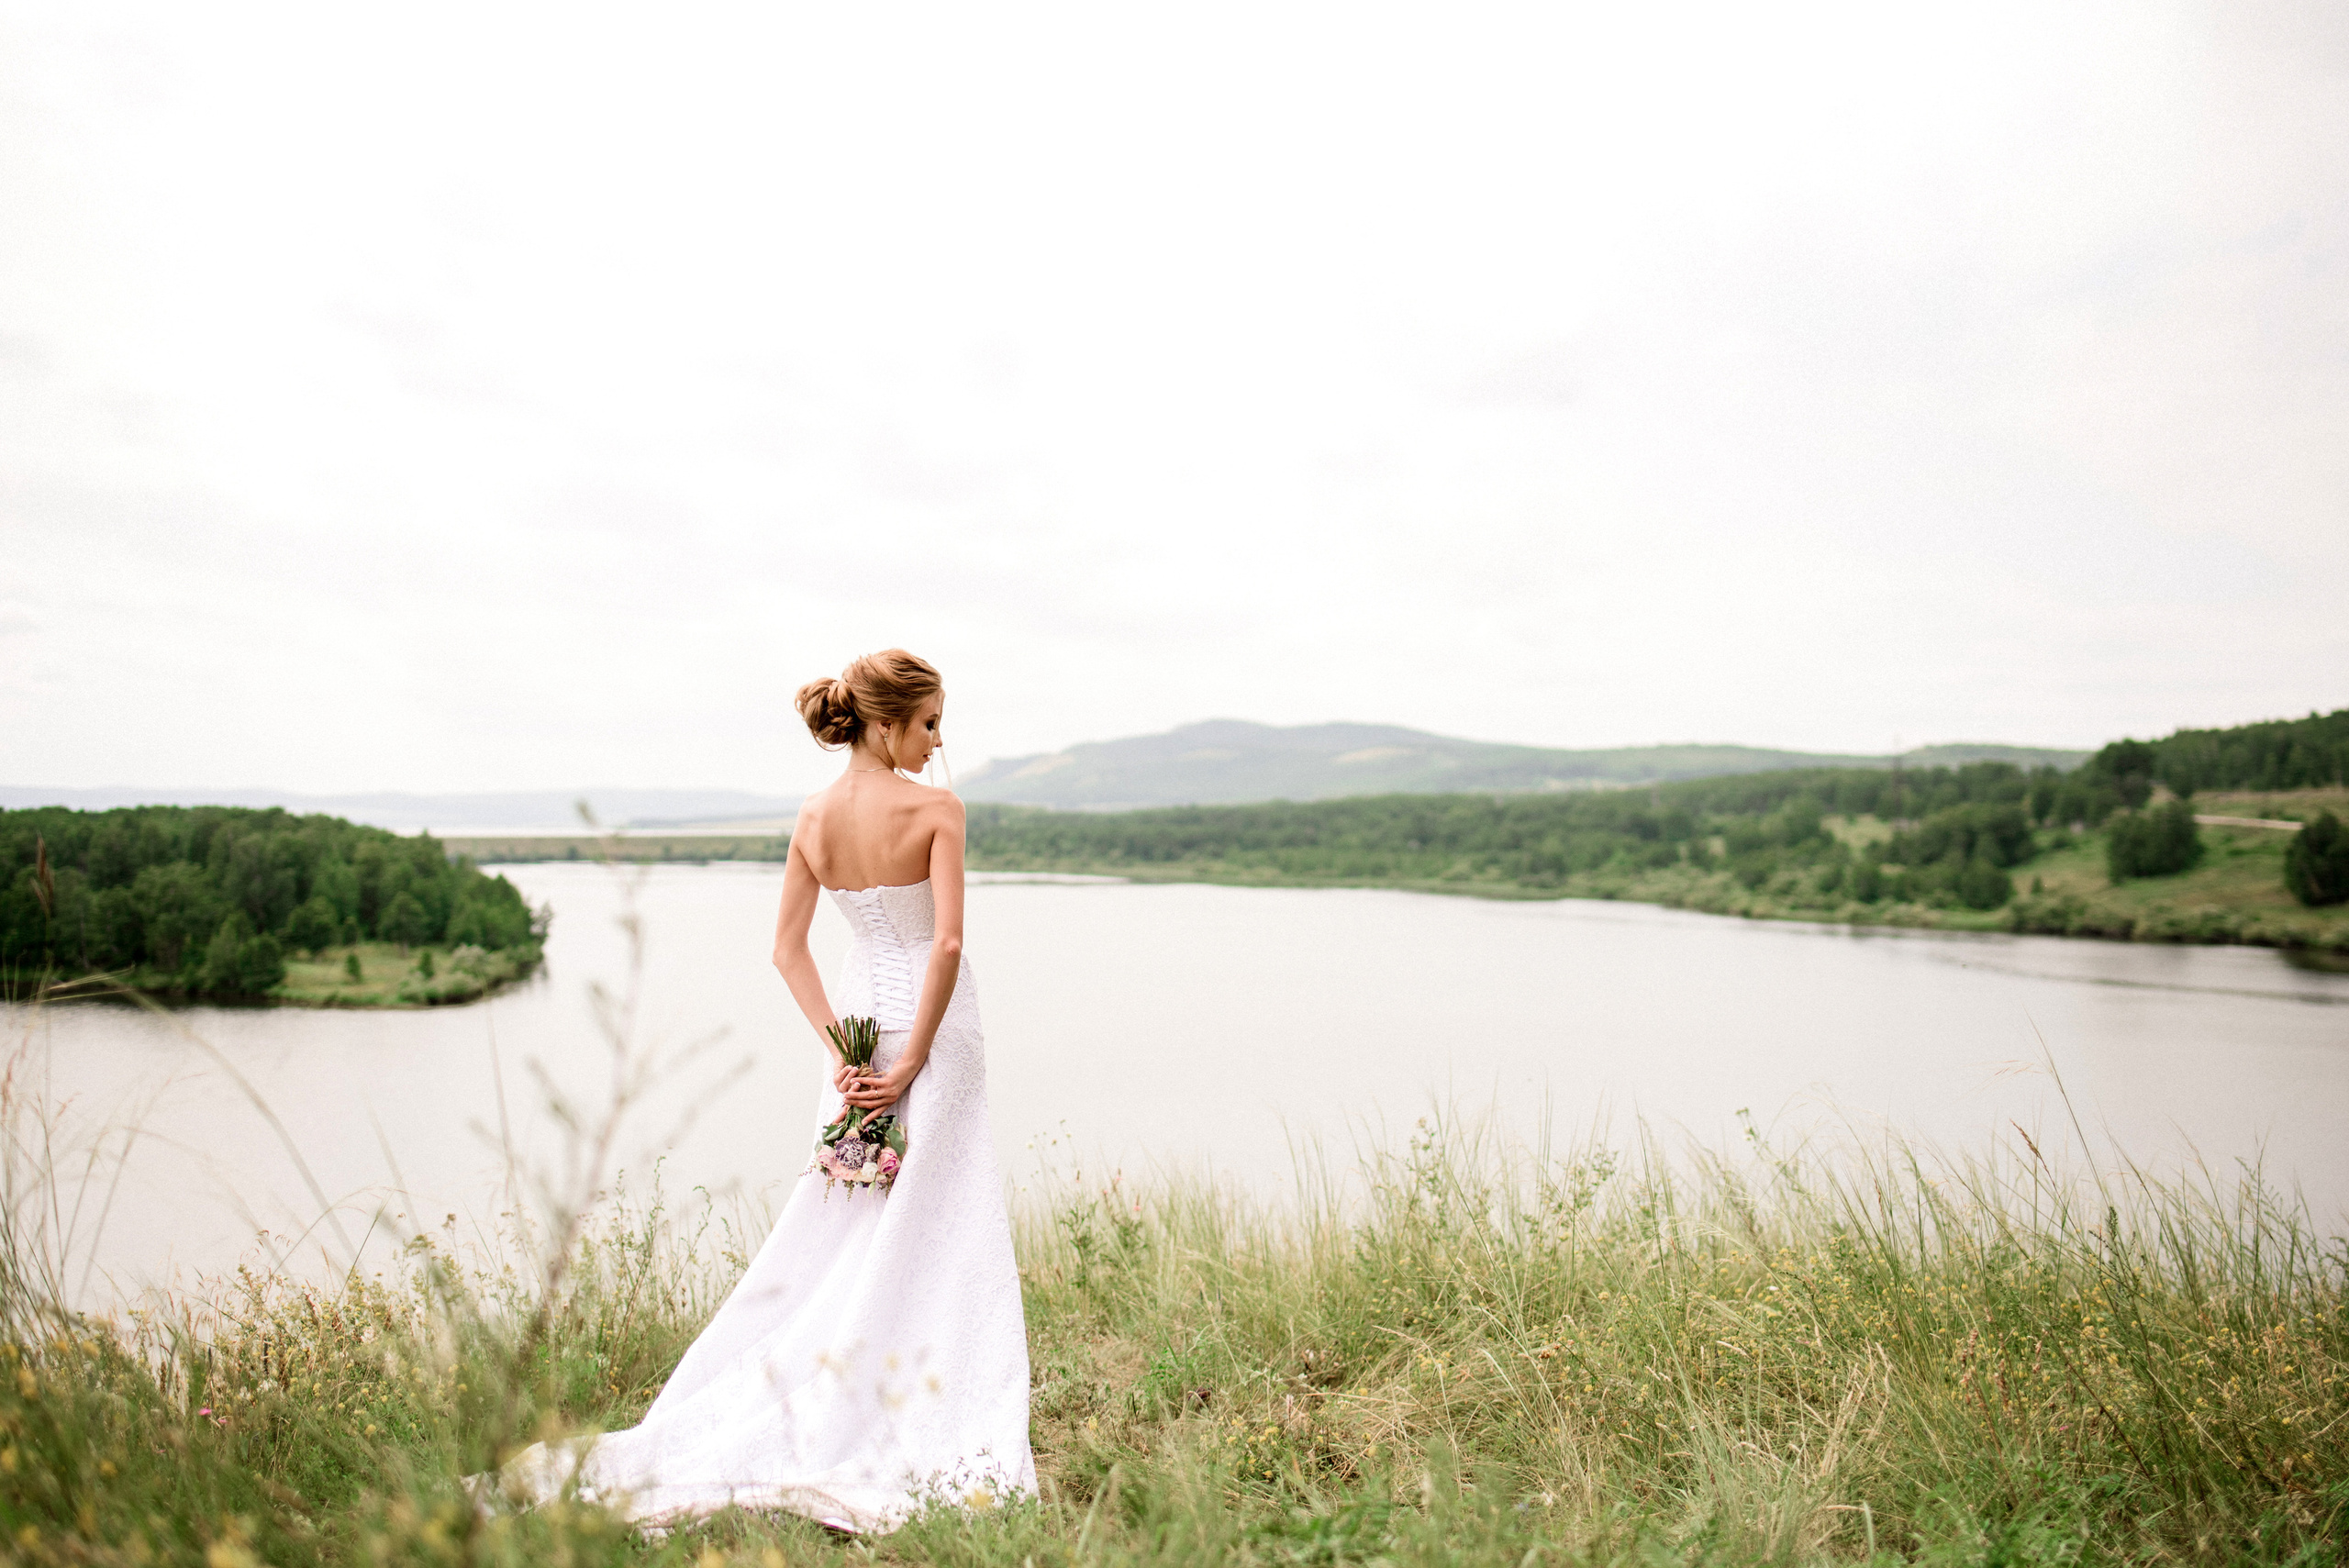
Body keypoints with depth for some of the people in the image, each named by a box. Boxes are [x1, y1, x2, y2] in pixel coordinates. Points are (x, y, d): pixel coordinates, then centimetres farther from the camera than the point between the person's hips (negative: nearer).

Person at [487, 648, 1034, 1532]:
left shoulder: (813, 818, 4)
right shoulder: (936, 809, -14)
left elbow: (787, 948, 5)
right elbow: (947, 944, -21)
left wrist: (840, 1049, 1)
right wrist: (913, 1061, -15)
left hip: (863, 1021, 6)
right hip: (933, 1028, -6)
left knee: (825, 1232, 16)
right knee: (931, 1232, 1)